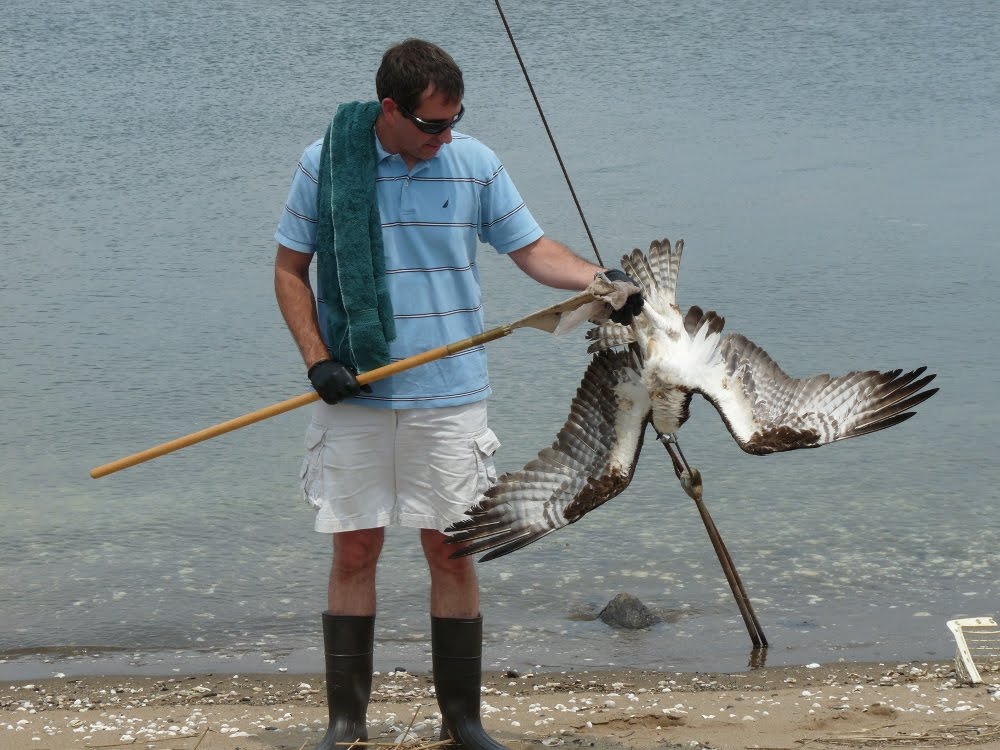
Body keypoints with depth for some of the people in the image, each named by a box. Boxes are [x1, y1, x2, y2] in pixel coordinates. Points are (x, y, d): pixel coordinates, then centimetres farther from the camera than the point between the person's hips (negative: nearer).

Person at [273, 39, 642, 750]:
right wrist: (318, 359, -8)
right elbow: (291, 269, 3)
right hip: (355, 398, -1)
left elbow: (532, 248, 5)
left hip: (450, 398, 1)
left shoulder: (475, 163, 0)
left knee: (451, 552, 3)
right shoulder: (326, 163, -4)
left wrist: (601, 280, -13)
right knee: (354, 552, 4)